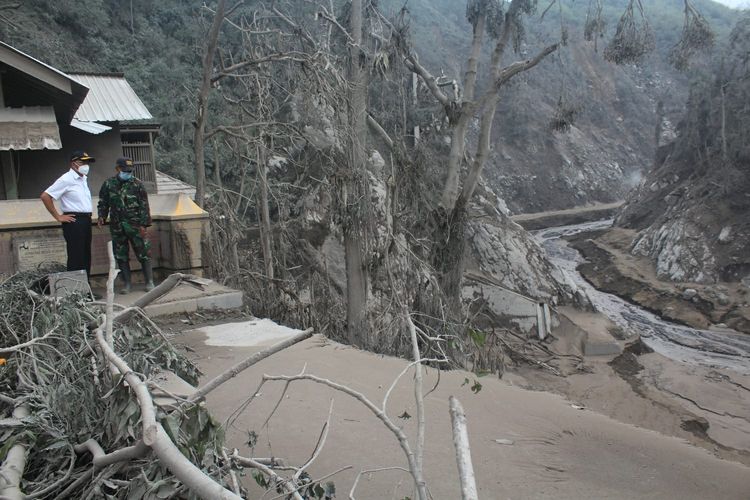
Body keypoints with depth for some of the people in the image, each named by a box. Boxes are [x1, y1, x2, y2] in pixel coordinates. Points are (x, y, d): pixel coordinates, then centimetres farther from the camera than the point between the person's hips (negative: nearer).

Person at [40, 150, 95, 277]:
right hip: (74, 222, -9)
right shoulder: (66, 179, -11)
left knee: (86, 258, 12)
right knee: (76, 260, -7)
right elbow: (45, 196, -16)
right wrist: (58, 217, -13)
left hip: (86, 221, 9)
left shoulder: (84, 178, 15)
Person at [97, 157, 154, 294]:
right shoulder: (108, 184, 8)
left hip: (135, 225, -3)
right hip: (117, 226, 3)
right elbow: (103, 203, 16)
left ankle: (149, 282, 6)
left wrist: (143, 224, -6)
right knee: (121, 257, 6)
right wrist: (101, 216, 0)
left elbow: (144, 206, -1)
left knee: (144, 254, -2)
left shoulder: (137, 184, 0)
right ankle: (126, 284, 15)